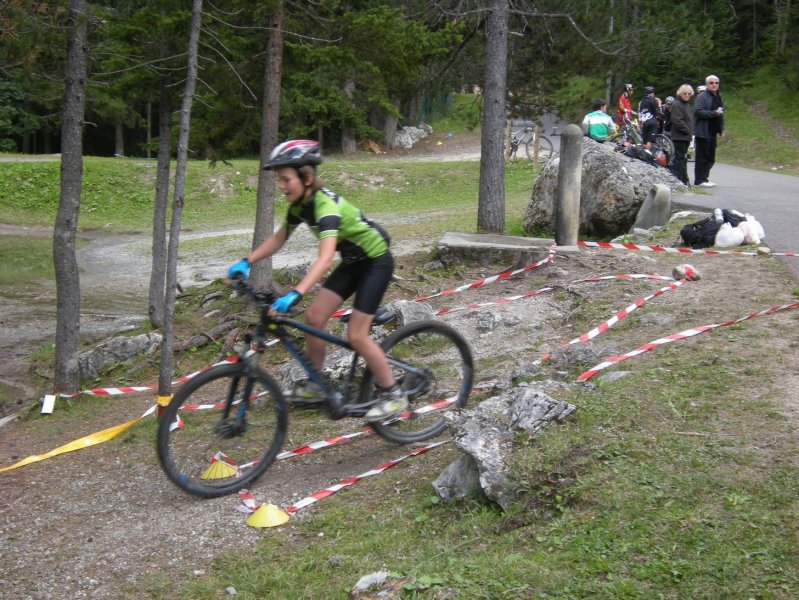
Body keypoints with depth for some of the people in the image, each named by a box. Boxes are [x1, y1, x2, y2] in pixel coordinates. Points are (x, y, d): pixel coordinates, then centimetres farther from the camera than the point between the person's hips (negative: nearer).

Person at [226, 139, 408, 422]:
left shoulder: (326, 205, -33)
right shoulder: (299, 204, -6)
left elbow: (325, 258, -45)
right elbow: (278, 239, 8)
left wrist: (294, 295, -55)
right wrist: (246, 262, -4)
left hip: (376, 261, -8)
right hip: (353, 261, 8)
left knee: (356, 335, -10)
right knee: (313, 318, 0)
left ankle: (393, 395, 5)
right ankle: (315, 385, 17)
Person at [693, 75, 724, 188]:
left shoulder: (718, 97, 19)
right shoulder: (702, 97, -8)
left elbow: (720, 113, 28)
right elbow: (698, 111, -21)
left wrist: (721, 129, 20)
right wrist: (714, 113, -23)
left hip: (713, 133, 8)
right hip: (703, 132, -8)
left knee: (710, 158, 11)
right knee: (702, 157, -5)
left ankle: (704, 177, 20)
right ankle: (700, 180, 0)